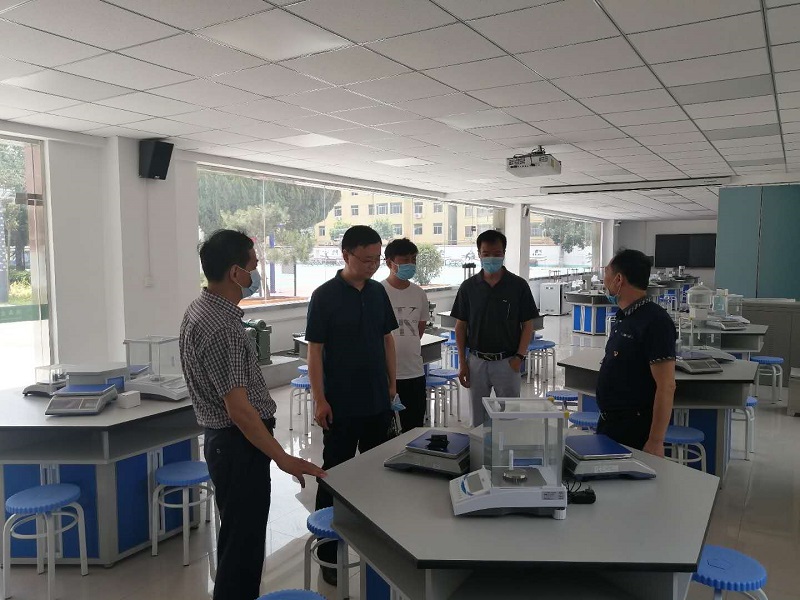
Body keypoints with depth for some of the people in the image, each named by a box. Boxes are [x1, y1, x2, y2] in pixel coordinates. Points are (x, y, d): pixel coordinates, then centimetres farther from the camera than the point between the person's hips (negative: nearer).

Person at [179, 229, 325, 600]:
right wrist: (283, 458, -24)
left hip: (228, 440, 10)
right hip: (239, 445, -10)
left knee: (240, 538, 23)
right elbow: (238, 408, -28)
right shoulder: (220, 326, -26)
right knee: (242, 542, 4)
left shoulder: (203, 309, 6)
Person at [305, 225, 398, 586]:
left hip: (378, 401, 5)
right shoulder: (324, 296, -11)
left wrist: (392, 384, 10)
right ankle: (328, 552, 19)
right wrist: (319, 400, -14)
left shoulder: (378, 292, 4)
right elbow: (315, 350, -11)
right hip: (341, 405, -5)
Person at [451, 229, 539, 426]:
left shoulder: (518, 285, -3)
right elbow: (461, 326, 5)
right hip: (476, 362, 2)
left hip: (507, 362, -1)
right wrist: (462, 363, 0)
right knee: (478, 419, 11)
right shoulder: (468, 287, 2)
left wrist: (519, 356, -10)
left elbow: (528, 325, 0)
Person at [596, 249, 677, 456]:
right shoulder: (624, 318, 10)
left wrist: (655, 442, -23)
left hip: (634, 430, -9)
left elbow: (666, 387, -22)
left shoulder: (654, 322, -18)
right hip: (609, 423, 9)